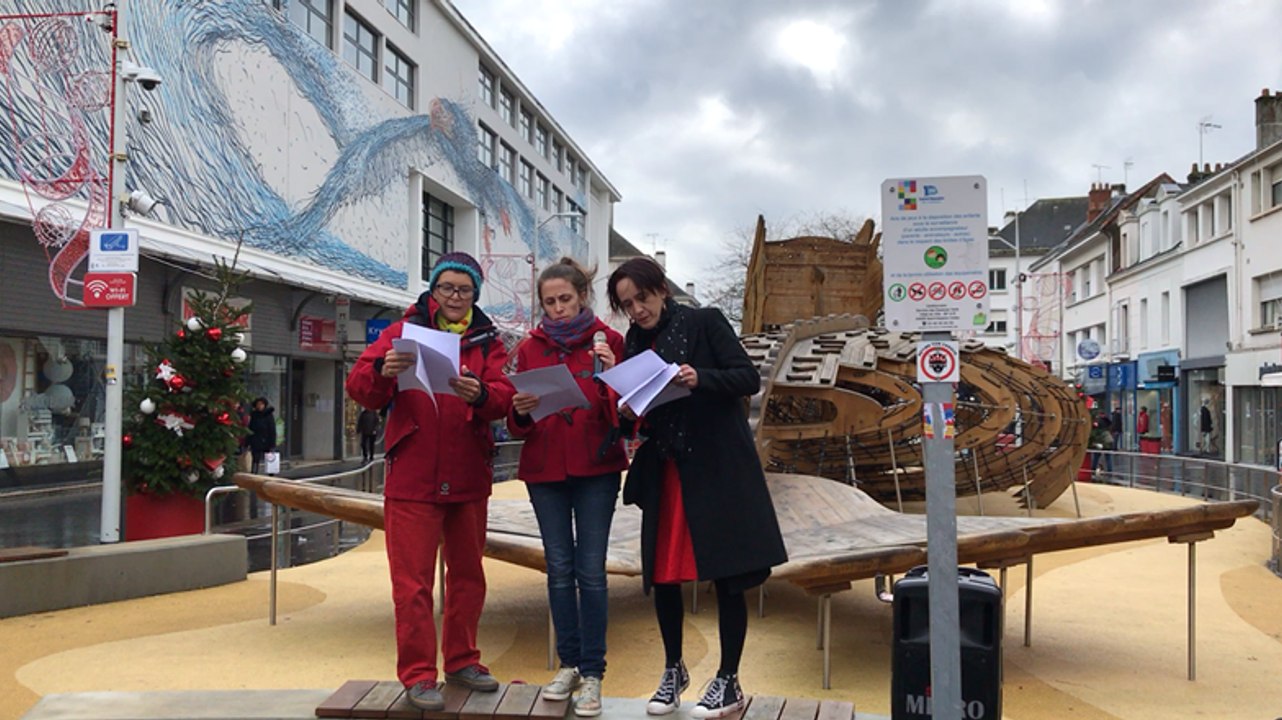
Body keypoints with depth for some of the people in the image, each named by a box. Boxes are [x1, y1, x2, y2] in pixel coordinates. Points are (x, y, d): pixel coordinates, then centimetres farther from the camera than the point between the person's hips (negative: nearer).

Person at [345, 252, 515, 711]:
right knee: (413, 582, -1)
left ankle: (461, 660, 30)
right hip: (412, 479, -3)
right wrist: (382, 371, -29)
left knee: (468, 575, 14)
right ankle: (417, 675, 10)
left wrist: (480, 394, -30)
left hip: (468, 480, 3)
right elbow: (359, 387, -7)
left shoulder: (487, 341, 8)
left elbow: (504, 397, -8)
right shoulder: (405, 331, 3)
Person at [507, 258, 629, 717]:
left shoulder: (608, 341, -1)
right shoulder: (530, 349, 6)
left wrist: (611, 375, -21)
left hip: (596, 470, -2)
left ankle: (593, 674, 7)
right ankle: (568, 664, 20)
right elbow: (518, 427, 6)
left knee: (591, 570, -3)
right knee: (559, 569, 7)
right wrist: (521, 412, -16)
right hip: (545, 471, 2)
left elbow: (622, 416, -5)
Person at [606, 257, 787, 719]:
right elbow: (636, 414, 14)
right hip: (664, 472, 5)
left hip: (718, 468, -5)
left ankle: (728, 681, 14)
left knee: (728, 575, 0)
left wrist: (700, 379, -26)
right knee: (662, 573, 7)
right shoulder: (634, 343, 11)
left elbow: (749, 378, -10)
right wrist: (628, 415, -9)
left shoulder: (705, 322, -4)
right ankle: (673, 669, 28)